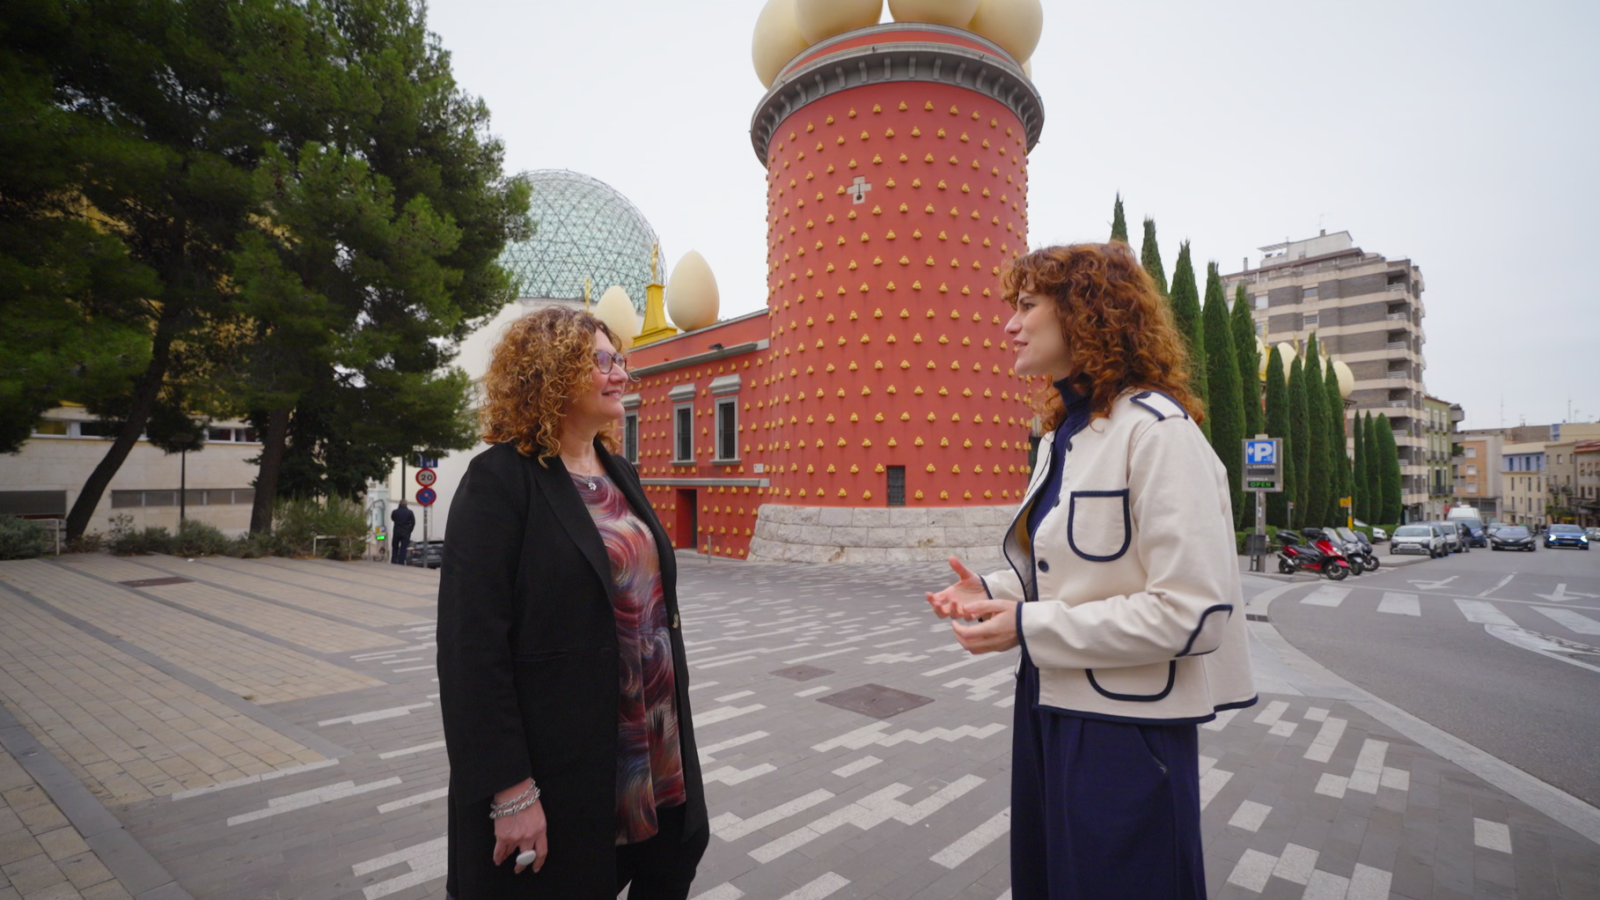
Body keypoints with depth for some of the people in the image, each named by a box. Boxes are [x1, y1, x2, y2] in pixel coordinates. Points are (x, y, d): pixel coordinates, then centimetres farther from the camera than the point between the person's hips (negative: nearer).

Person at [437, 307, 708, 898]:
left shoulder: (619, 473, 8)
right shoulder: (500, 479, -15)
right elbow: (471, 646, -18)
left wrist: (674, 717, 15)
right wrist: (511, 793, -19)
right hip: (565, 767, -7)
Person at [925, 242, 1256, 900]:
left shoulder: (1157, 430, -19)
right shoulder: (1062, 432, 9)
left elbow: (1192, 611, -24)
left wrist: (1029, 628, -21)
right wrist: (993, 591, -2)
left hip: (1125, 728, -8)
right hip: (1047, 706, 8)